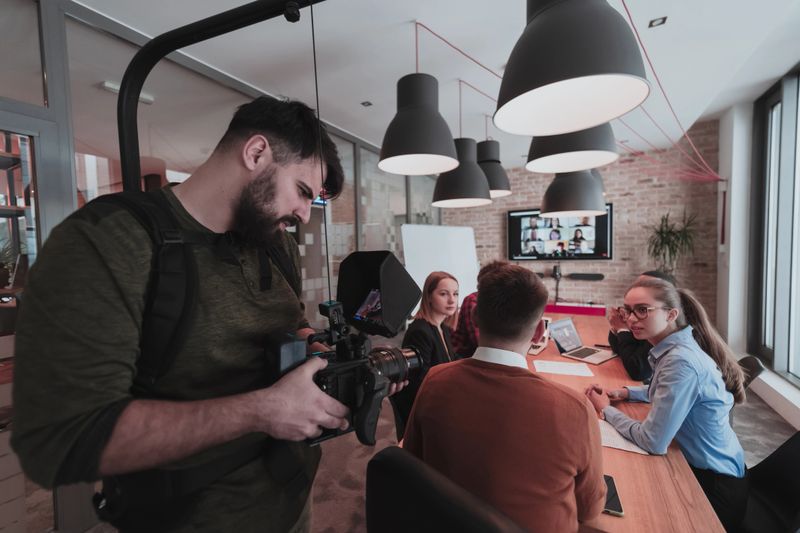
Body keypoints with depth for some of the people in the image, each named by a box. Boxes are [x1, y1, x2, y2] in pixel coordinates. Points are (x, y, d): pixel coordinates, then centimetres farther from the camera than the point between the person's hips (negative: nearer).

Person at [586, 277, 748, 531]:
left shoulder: (680, 361, -31)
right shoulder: (675, 347, -2)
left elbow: (653, 441, -28)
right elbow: (666, 390, 19)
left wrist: (606, 410, -14)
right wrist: (625, 392, 3)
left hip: (714, 485, -8)